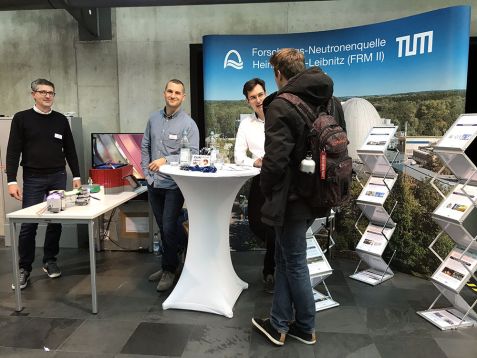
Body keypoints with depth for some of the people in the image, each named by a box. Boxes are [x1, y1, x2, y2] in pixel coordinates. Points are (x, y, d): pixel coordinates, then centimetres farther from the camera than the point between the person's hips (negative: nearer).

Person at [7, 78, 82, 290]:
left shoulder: (61, 120, 8)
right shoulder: (22, 118, -1)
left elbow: (70, 150, 11)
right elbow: (13, 151, -4)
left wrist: (76, 176, 7)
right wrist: (12, 181, -11)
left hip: (58, 177, 3)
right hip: (33, 179, -2)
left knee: (56, 222, 7)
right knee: (28, 225, 0)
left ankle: (50, 261, 23)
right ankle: (24, 268, 15)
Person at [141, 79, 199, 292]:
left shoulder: (188, 123, -8)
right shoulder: (153, 119, 7)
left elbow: (192, 154, -13)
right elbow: (145, 147, 13)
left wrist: (166, 160, -22)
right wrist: (147, 174, 4)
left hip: (174, 184, -5)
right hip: (154, 184, 5)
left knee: (169, 228, -4)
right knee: (162, 228, 15)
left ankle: (169, 270, 15)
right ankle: (168, 264, 32)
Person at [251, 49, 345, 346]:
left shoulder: (281, 106, -17)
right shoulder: (329, 101, 8)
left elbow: (276, 158, -23)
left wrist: (267, 190, -4)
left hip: (291, 197, -8)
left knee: (295, 263, 9)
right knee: (285, 258, 18)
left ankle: (306, 328, 28)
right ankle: (279, 324, 28)